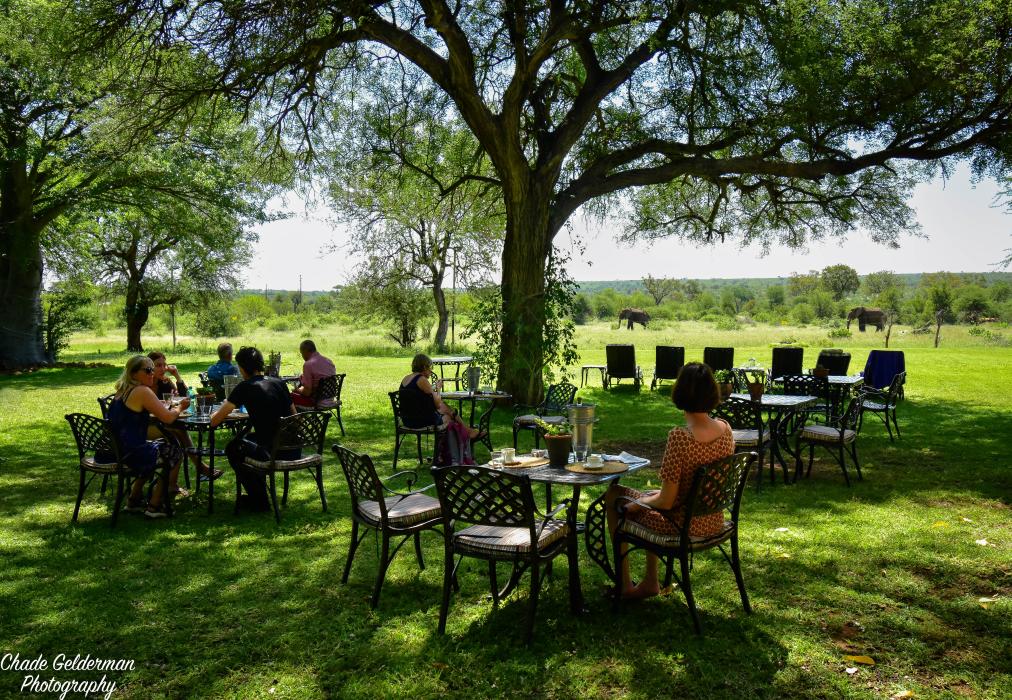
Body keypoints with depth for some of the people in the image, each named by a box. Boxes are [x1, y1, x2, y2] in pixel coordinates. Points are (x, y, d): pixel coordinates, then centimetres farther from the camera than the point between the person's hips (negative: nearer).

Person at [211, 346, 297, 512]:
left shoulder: (245, 387, -7)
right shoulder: (279, 383, 10)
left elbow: (214, 421, -3)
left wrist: (225, 408, 19)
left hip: (274, 454, -6)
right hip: (294, 451, 7)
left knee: (233, 448, 22)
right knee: (249, 438, 31)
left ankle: (259, 501, 25)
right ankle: (259, 492, 41)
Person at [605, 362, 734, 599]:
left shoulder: (679, 437, -29)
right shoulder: (726, 430, -7)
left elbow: (665, 502, -25)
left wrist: (637, 503, -4)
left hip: (682, 525, -7)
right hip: (714, 522, 7)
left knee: (613, 495, 15)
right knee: (649, 495, 32)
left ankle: (625, 585, 26)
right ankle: (650, 582, 37)